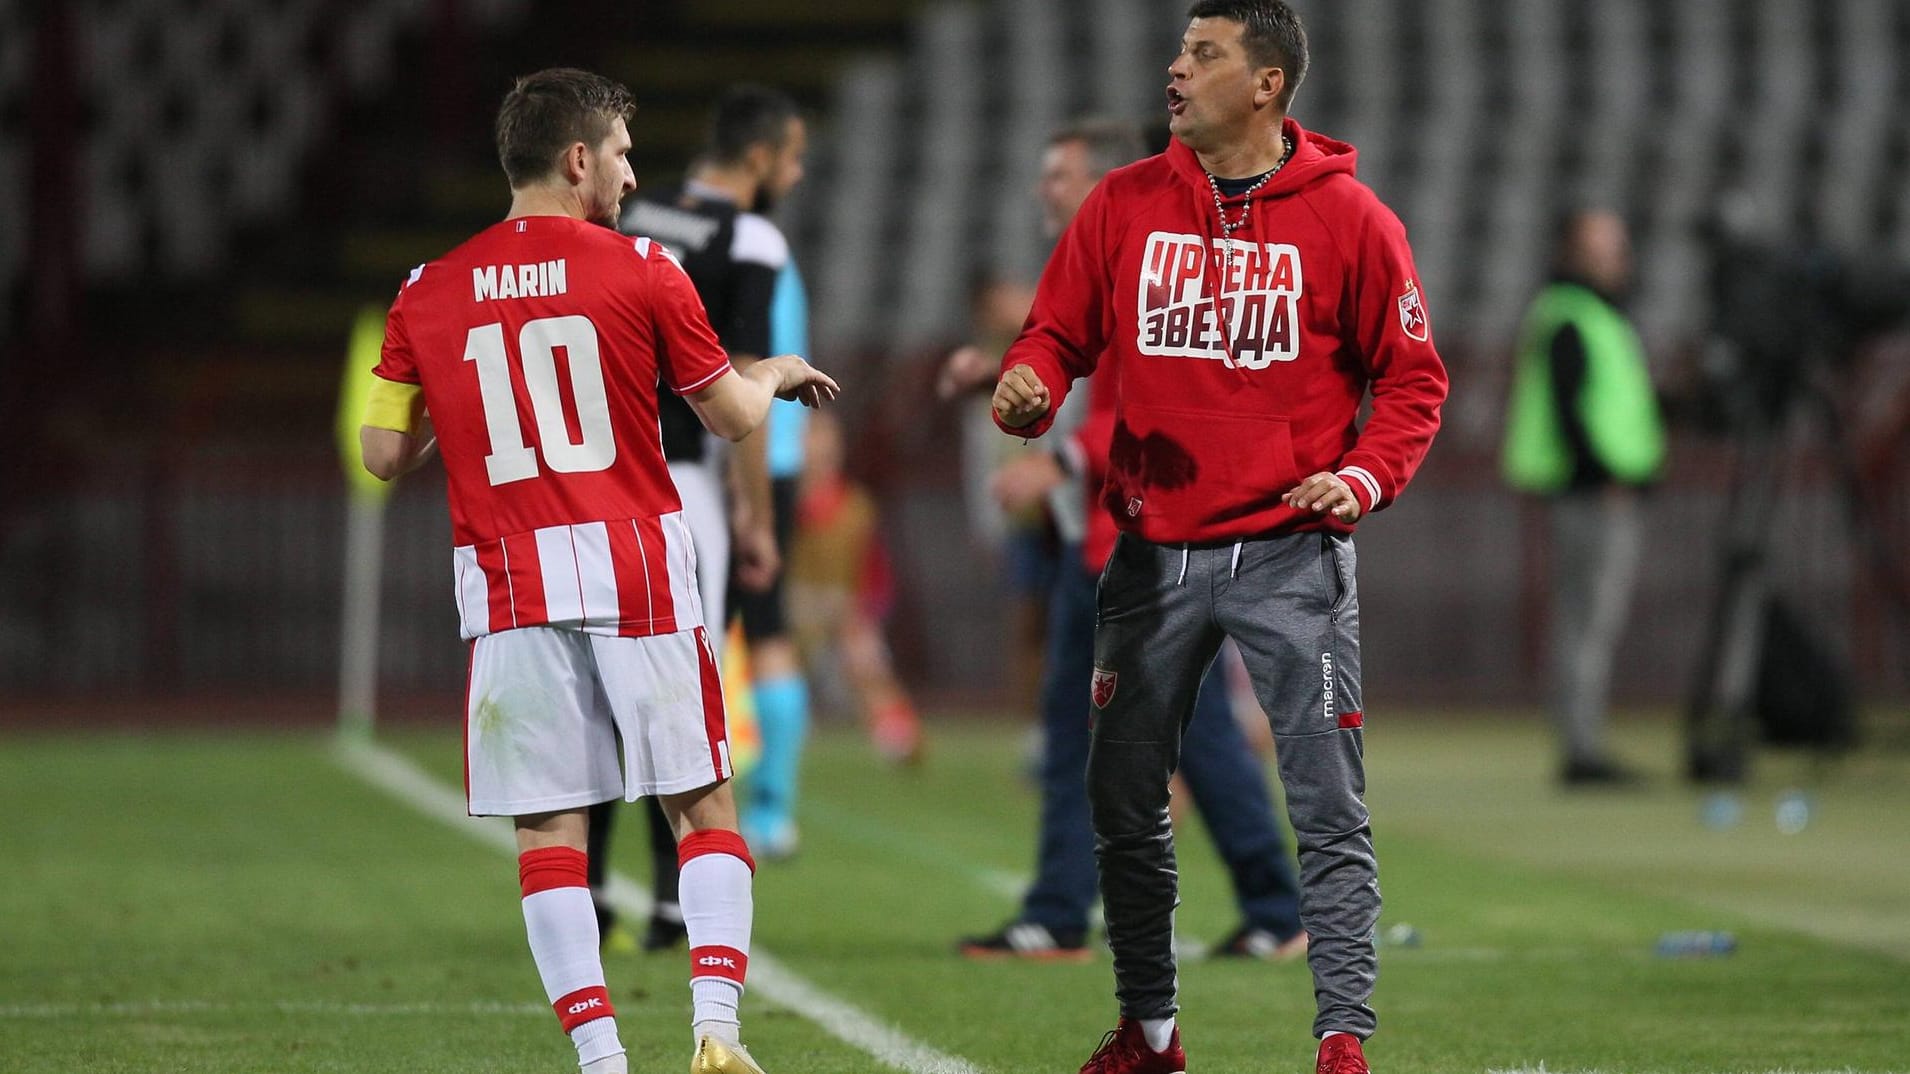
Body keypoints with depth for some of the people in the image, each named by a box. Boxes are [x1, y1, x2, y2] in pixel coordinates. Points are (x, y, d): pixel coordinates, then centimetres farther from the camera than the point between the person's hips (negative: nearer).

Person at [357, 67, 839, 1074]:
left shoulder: (427, 294, 5)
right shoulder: (641, 271, -2)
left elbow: (385, 452, 7)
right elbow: (731, 416, 6)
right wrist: (776, 374, 28)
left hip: (508, 587, 2)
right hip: (636, 572, -2)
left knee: (548, 829, 4)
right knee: (704, 804, 8)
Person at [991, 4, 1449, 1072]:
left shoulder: (1346, 216, -4)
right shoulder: (1125, 204, 4)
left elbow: (1413, 378, 1)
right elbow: (1060, 332, 9)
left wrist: (1365, 476, -15)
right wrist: (1028, 386, -13)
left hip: (1293, 553, -3)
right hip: (1155, 551, 4)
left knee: (1329, 813, -5)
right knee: (1124, 803, 9)